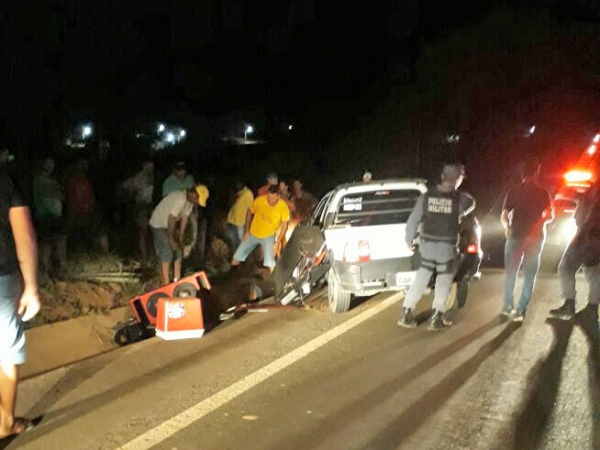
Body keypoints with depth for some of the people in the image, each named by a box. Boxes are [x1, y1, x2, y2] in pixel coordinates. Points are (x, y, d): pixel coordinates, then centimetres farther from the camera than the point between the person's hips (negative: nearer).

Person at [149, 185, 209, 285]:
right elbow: (171, 220, -30)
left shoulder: (190, 201, -5)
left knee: (178, 251, 9)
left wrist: (181, 236, -1)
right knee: (166, 254, -11)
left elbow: (185, 218, 0)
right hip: (159, 225, -9)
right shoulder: (180, 199, -33)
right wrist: (171, 240, -23)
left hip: (170, 225, 9)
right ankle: (166, 284, -6)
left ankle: (177, 280, 18)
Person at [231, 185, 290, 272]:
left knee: (270, 264, -13)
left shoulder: (283, 207, -26)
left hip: (268, 236, -2)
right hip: (253, 234, 2)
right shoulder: (259, 200, -25)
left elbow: (284, 225, -12)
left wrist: (277, 243, -14)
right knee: (235, 260, 6)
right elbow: (250, 213, -5)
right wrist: (247, 231, -2)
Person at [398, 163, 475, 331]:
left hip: (427, 246, 3)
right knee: (443, 282, 13)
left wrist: (409, 240, 10)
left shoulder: (426, 196, -4)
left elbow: (413, 220, -3)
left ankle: (406, 314, 14)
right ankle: (437, 318, 11)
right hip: (447, 248, -2)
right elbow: (471, 205, 14)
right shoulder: (459, 198, -9)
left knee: (421, 278, 15)